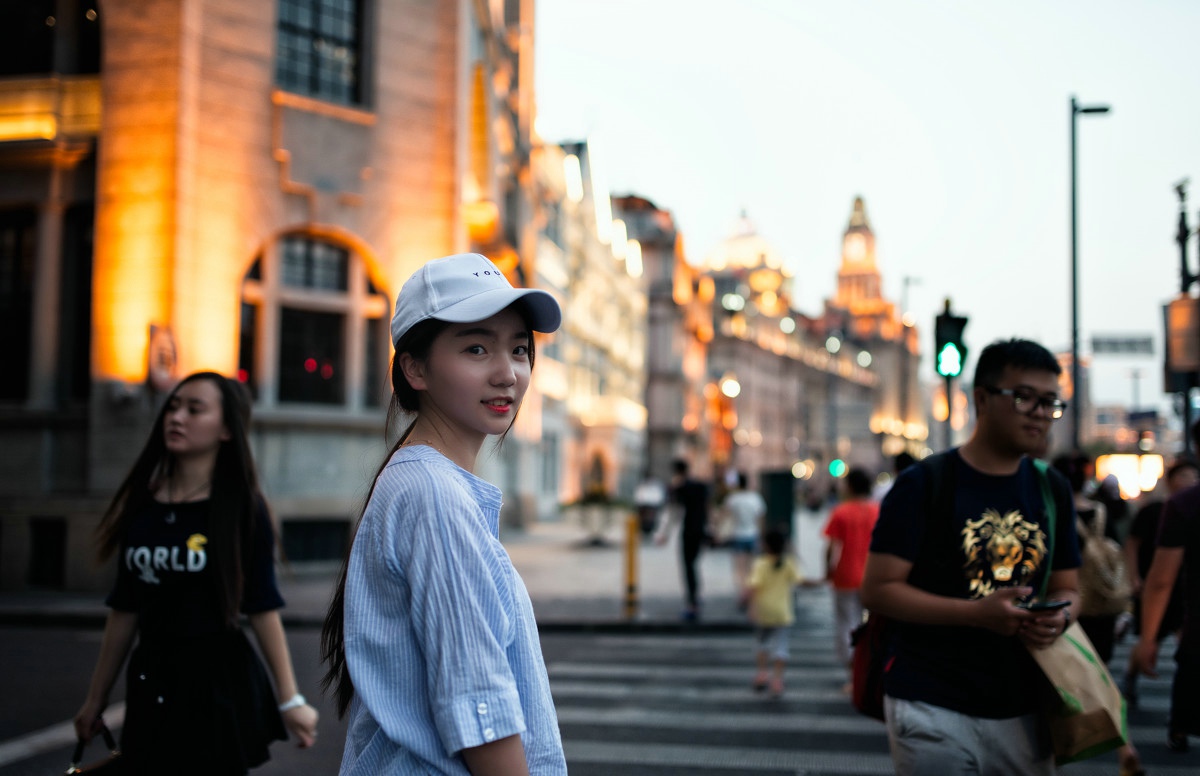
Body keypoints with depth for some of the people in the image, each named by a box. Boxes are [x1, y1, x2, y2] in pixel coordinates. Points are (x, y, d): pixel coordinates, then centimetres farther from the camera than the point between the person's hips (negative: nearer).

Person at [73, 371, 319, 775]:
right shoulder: (141, 506, 5)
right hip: (151, 683, 4)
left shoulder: (242, 507, -7)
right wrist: (95, 699, 14)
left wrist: (289, 699, -11)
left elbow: (263, 608, -8)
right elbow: (124, 611, 10)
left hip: (220, 681, -4)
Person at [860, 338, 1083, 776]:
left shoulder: (1052, 490, 10)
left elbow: (1067, 588, 17)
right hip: (933, 710, -5)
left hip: (1023, 712, 5)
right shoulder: (923, 485, -7)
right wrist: (978, 612, -21)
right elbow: (877, 590, -11)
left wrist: (1058, 618, -7)